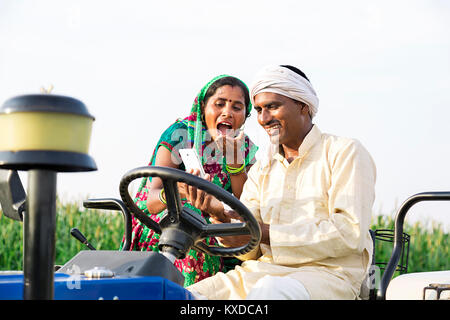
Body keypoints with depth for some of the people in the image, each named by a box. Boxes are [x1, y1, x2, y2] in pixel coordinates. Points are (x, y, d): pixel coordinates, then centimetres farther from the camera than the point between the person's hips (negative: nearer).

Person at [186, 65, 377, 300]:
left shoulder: (345, 152, 4)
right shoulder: (261, 169, 21)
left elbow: (350, 232, -11)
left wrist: (267, 233, -14)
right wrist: (224, 220, -10)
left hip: (328, 273, -5)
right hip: (263, 272, 5)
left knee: (269, 291, -39)